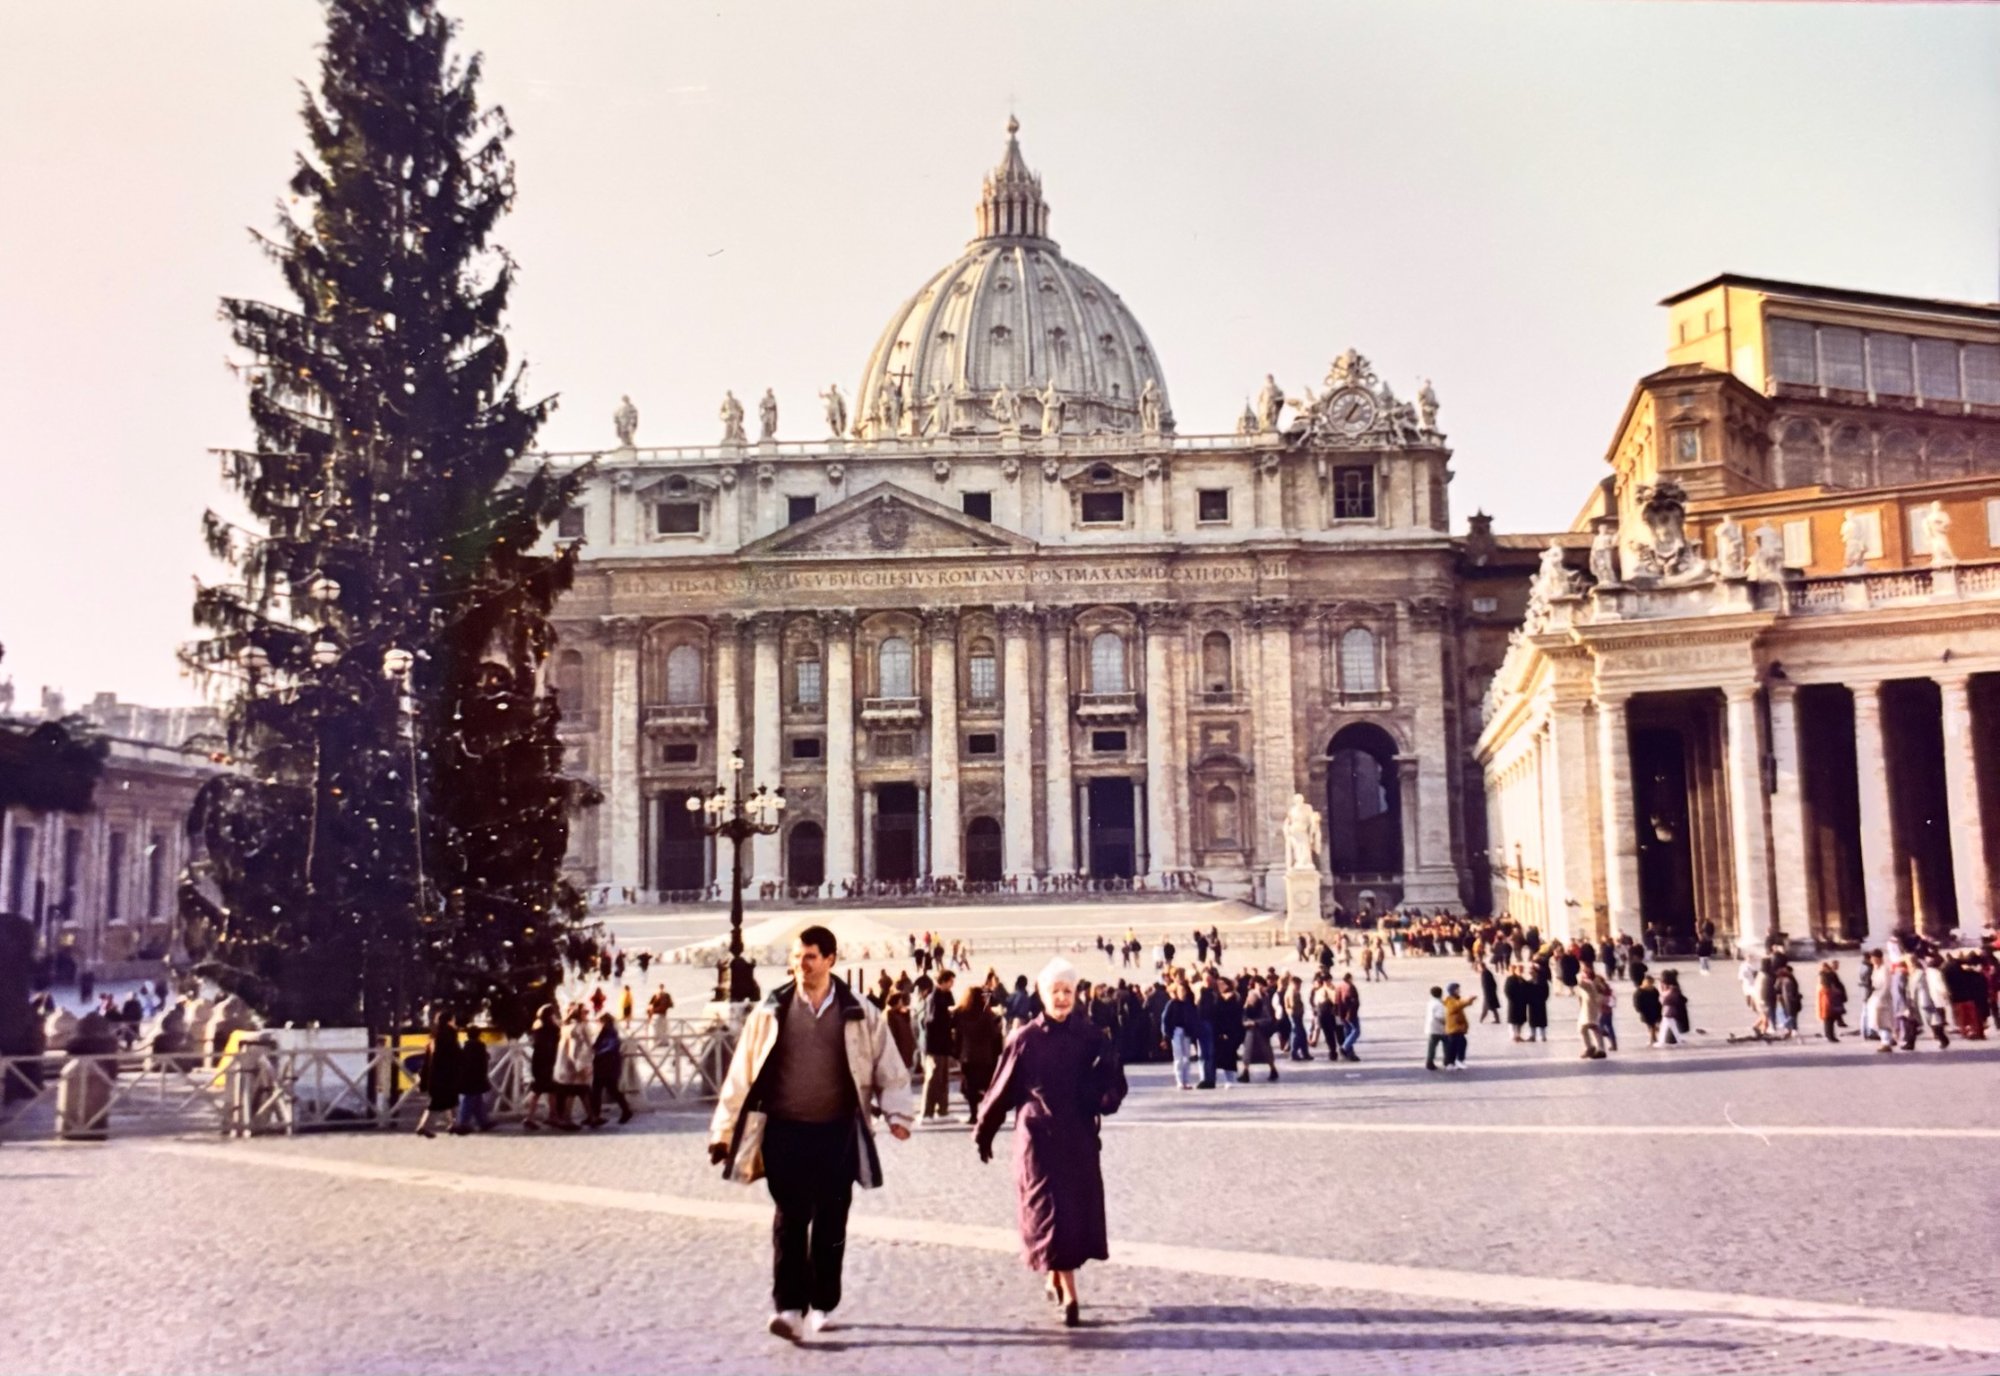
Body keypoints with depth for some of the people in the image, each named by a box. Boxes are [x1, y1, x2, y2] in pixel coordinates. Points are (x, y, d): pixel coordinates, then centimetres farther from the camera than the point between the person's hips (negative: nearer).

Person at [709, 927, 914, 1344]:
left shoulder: (859, 1014, 1)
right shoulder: (770, 1012, 1)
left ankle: (822, 1305, 21)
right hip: (784, 1132, -1)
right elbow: (741, 1075, 3)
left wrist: (896, 1113, -10)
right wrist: (723, 1130, 3)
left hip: (838, 1132, 1)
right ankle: (788, 1307, 0)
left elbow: (889, 1068, 5)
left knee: (830, 1222, 8)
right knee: (790, 1219, -4)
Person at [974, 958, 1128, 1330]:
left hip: (1079, 1138, 2)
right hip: (1039, 1139, -2)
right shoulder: (1025, 1040, -4)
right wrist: (984, 1132, 7)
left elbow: (1114, 1083, -1)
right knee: (1051, 1211, -4)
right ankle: (1069, 1296, -2)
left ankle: (1056, 1278, 27)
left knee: (1080, 1208, 6)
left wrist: (1103, 1096, -24)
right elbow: (1003, 1089, 2)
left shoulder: (1090, 1038, 0)